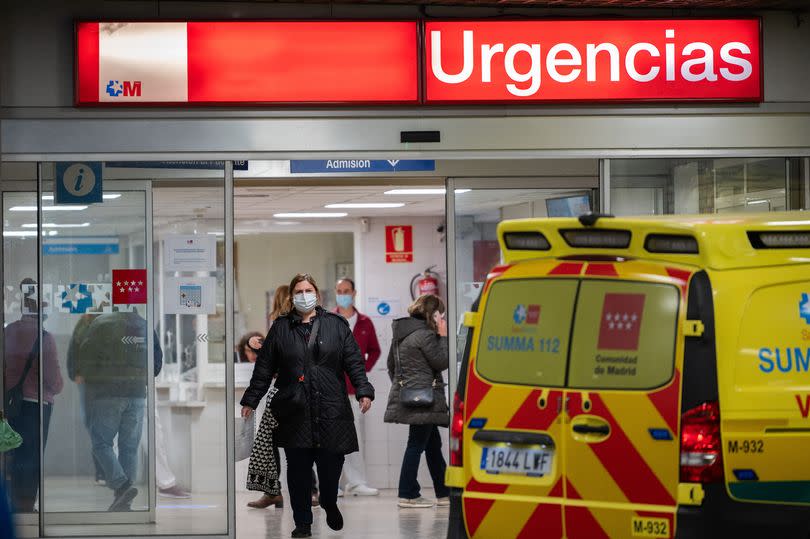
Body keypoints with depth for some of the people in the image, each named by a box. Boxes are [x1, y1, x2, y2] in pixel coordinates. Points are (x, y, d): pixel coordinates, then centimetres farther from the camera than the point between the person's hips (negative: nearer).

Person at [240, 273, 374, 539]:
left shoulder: (336, 325, 9)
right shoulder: (281, 328, 10)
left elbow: (354, 362, 5)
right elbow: (264, 368, 10)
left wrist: (363, 391, -7)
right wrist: (250, 401, 8)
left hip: (331, 410, 0)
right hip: (295, 412, 0)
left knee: (331, 464, 0)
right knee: (298, 469, 0)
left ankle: (330, 505, 29)